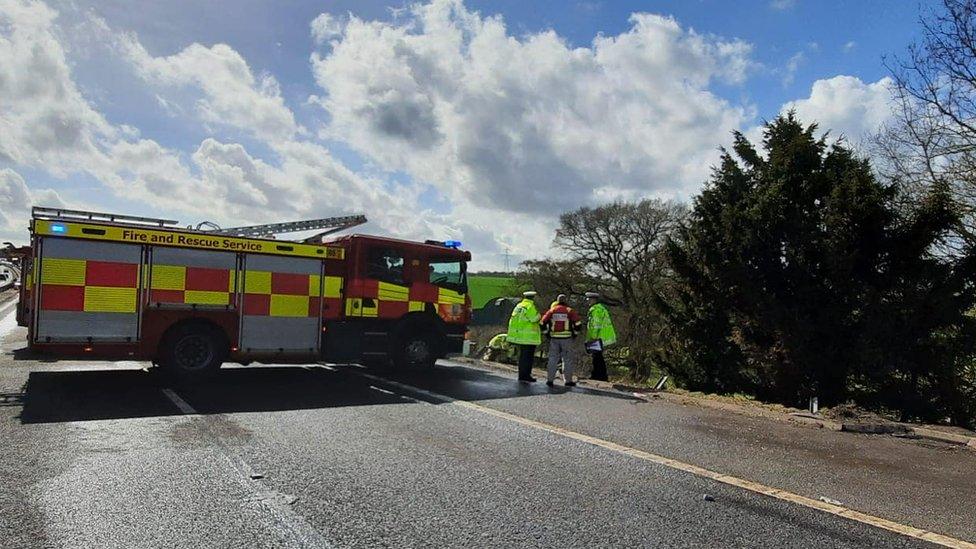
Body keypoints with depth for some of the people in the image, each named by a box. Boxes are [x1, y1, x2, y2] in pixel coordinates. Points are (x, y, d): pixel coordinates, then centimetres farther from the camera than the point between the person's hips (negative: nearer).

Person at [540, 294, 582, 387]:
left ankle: (550, 379, 7)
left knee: (553, 359, 8)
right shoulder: (569, 311, 0)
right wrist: (574, 333, 9)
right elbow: (578, 324, -5)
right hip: (567, 338, -2)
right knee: (567, 360, 7)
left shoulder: (552, 310, 5)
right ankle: (568, 380, 8)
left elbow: (543, 322, 2)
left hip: (554, 338, 2)